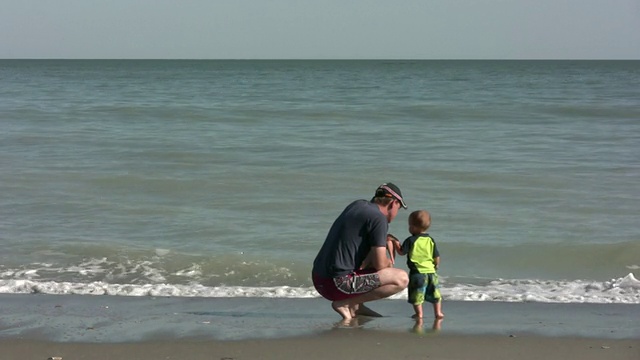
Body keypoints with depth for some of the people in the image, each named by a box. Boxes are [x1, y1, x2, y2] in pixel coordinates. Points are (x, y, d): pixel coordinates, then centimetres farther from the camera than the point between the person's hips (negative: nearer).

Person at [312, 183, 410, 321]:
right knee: (402, 279, -10)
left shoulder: (357, 205, 15)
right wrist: (388, 262, 10)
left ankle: (356, 306, 16)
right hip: (338, 285, -9)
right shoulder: (379, 219, -11)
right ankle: (345, 303, -6)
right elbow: (380, 264, -12)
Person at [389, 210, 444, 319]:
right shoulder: (431, 240, 4)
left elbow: (401, 252, -5)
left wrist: (396, 244, 9)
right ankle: (438, 312, 19)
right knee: (435, 293, 16)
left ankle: (419, 313, 1)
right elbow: (437, 257, 7)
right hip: (431, 272, 5)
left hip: (417, 272, -5)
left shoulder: (411, 240, -10)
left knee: (417, 294, 3)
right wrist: (436, 265, 24)